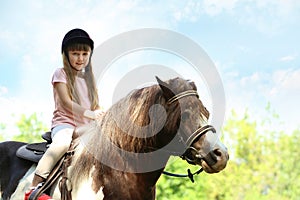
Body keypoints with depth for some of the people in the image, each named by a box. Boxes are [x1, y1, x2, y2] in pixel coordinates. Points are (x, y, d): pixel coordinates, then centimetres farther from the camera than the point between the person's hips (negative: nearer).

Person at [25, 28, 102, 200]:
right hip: (64, 123, -6)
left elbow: (96, 107, 18)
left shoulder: (89, 80, 23)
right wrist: (87, 113, -24)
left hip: (86, 128, 6)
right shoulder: (61, 74, 6)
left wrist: (100, 115, -7)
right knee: (63, 142, -39)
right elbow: (66, 102, -8)